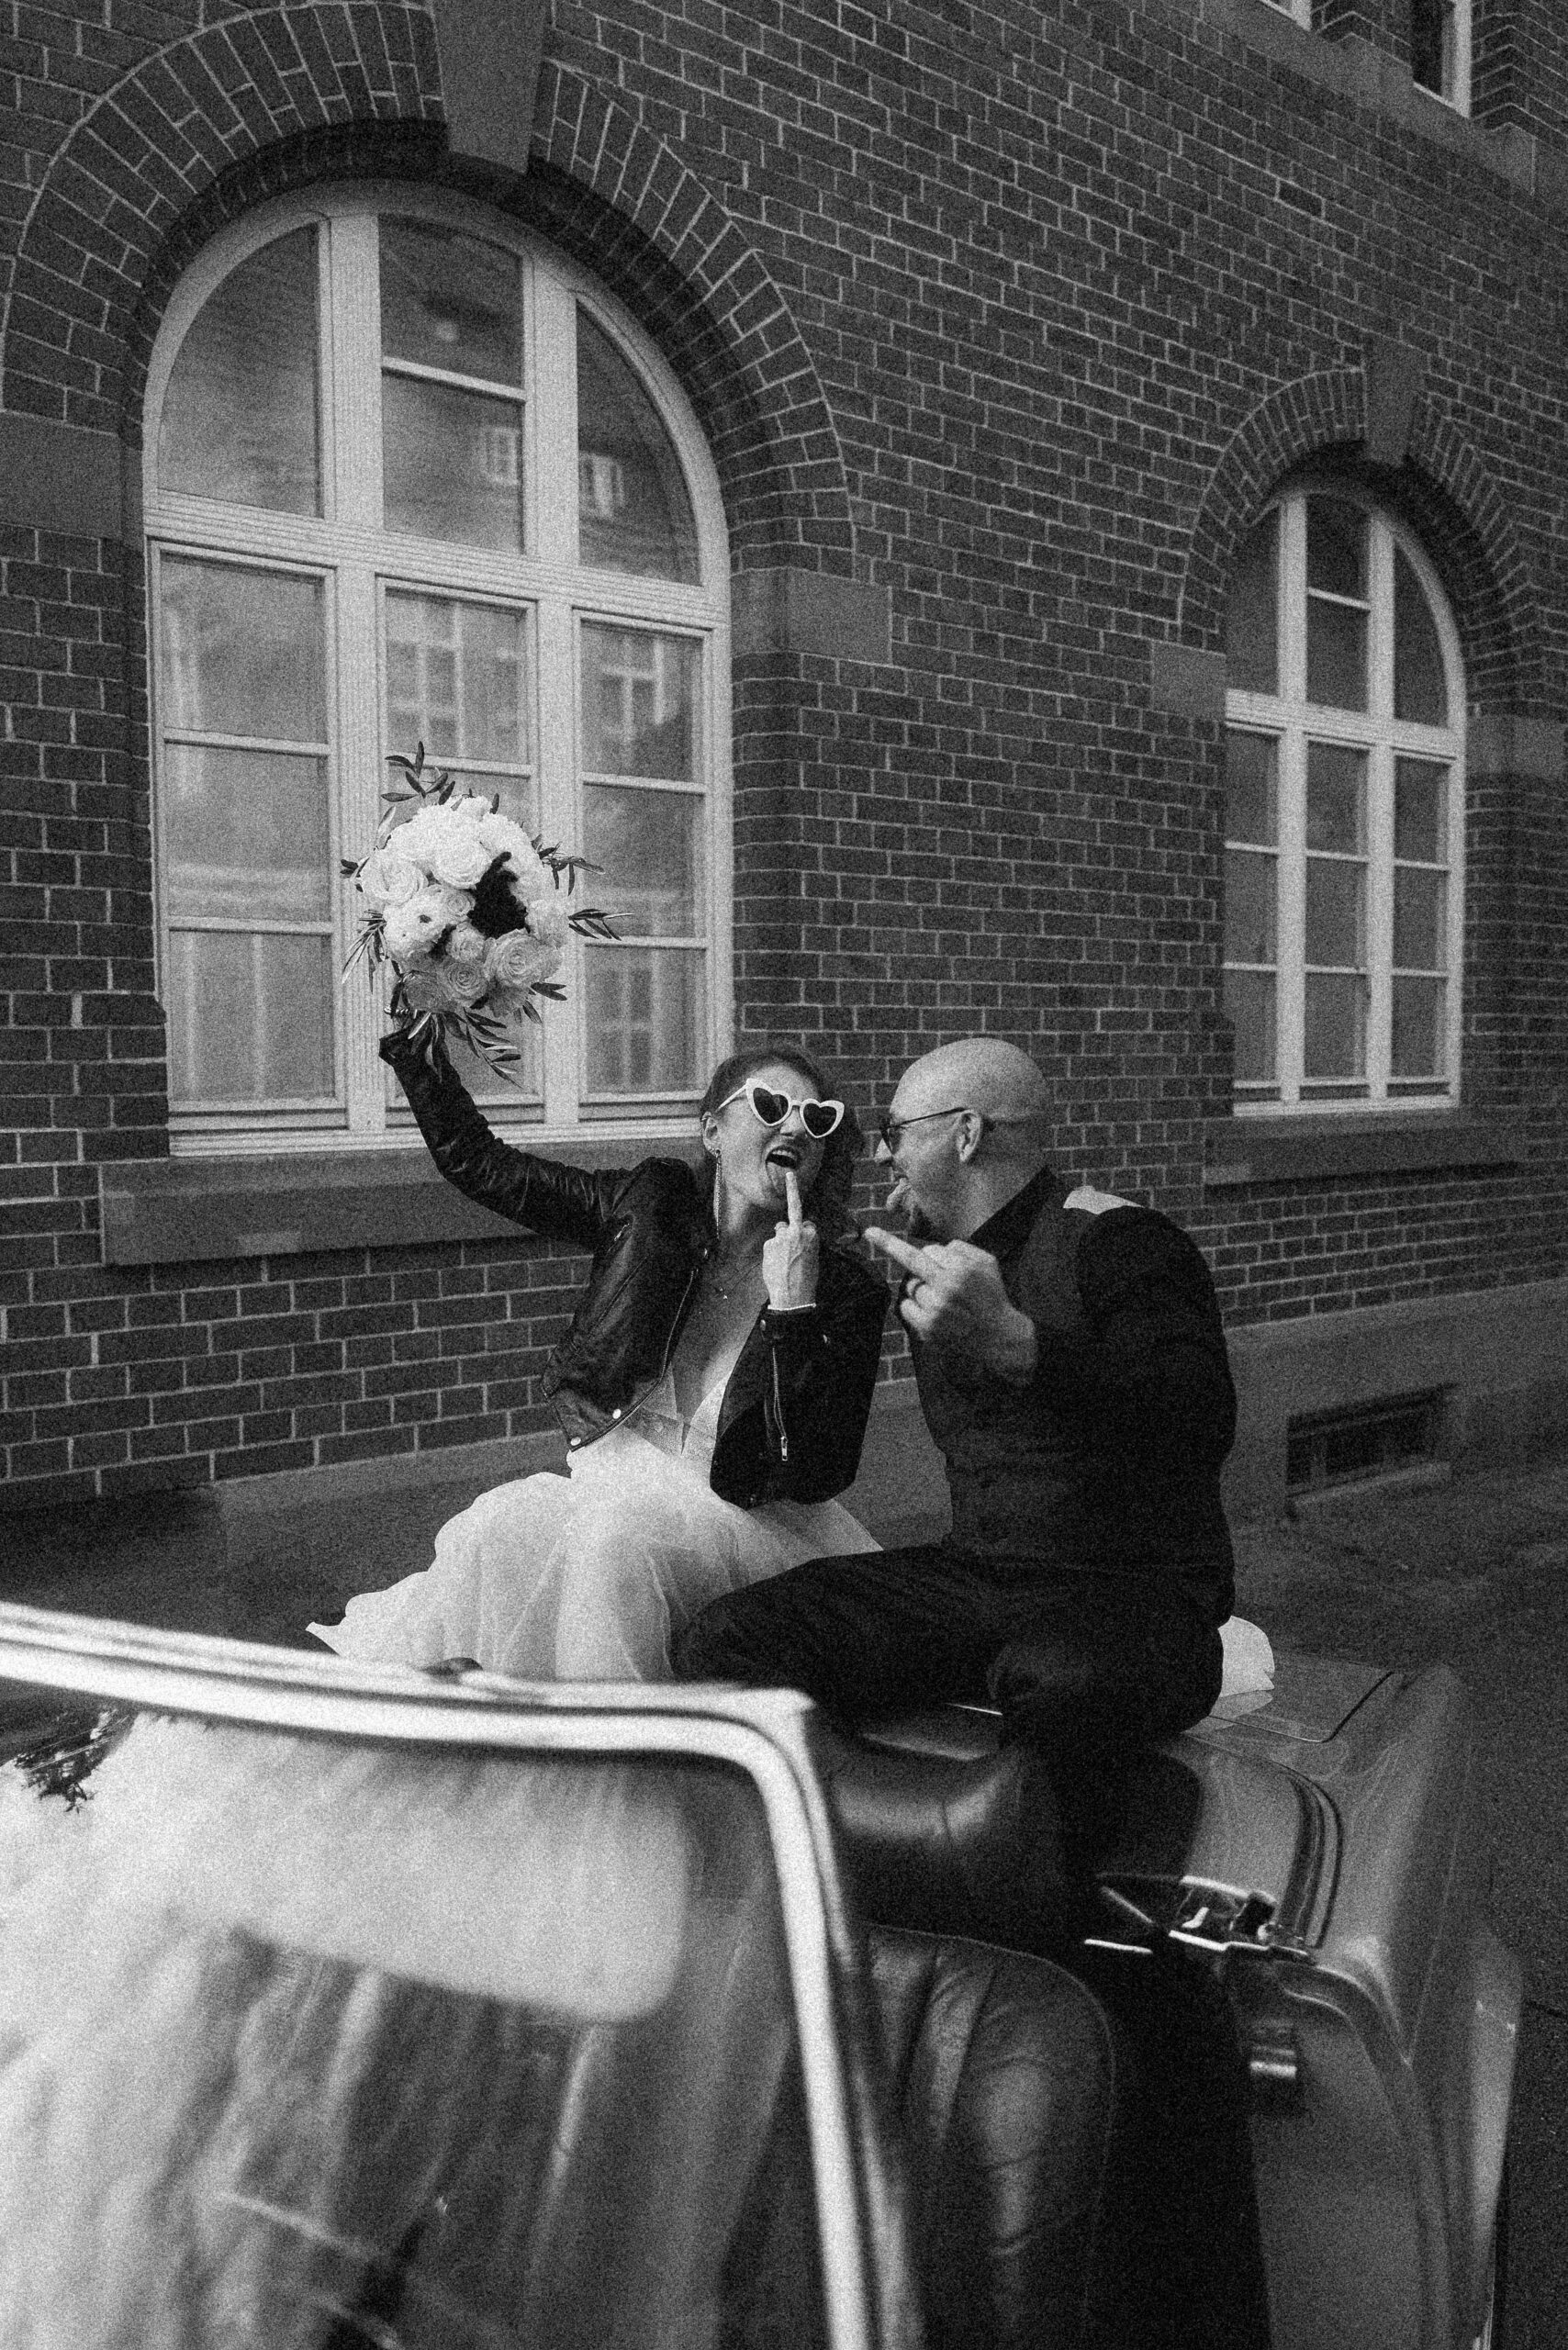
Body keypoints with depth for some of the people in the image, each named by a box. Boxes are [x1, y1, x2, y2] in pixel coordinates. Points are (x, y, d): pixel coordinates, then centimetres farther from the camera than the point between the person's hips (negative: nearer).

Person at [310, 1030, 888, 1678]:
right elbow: (479, 1163, 7)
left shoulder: (848, 1293, -10)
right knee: (502, 1524, -25)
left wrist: (793, 1307, -25)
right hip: (612, 1488, 4)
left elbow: (815, 1479, -18)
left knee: (615, 1534, -32)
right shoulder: (653, 1205, 0)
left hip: (749, 1527, -3)